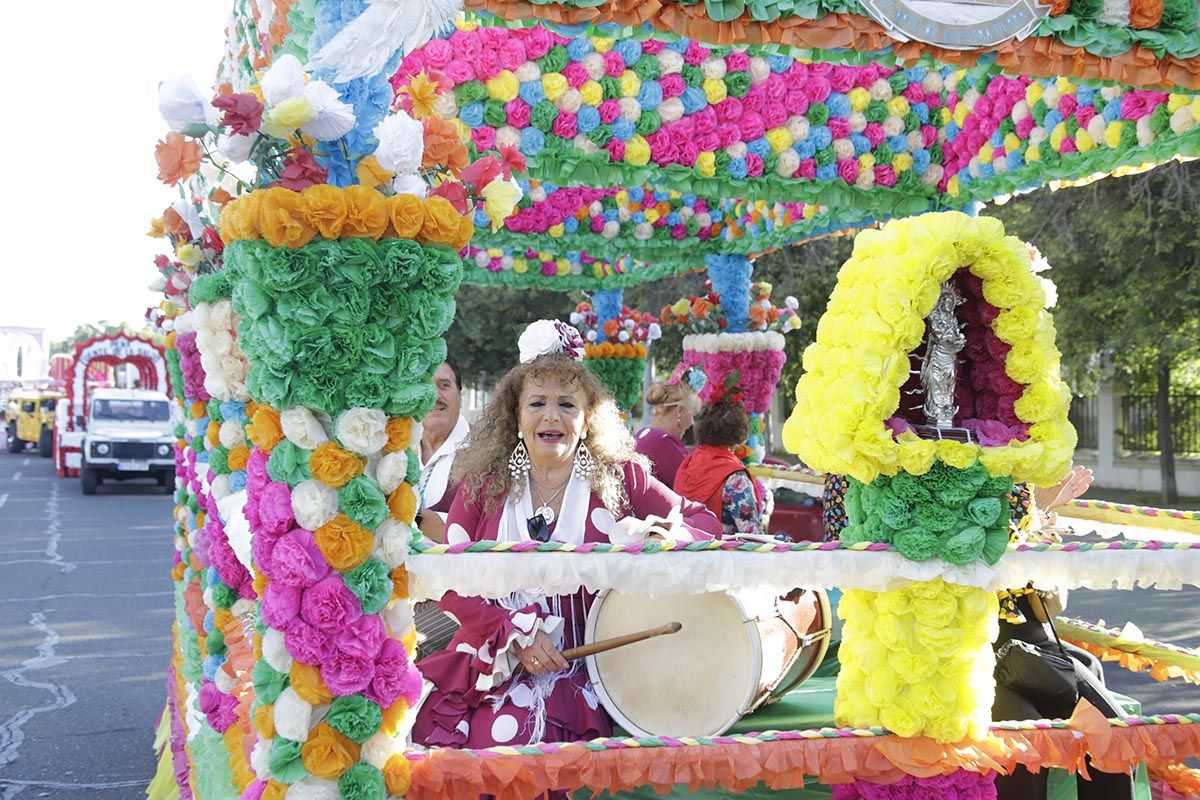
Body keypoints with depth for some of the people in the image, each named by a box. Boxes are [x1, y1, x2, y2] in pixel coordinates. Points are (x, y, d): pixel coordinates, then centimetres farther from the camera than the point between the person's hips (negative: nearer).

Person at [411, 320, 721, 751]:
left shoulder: (621, 478, 4)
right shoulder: (483, 483, 6)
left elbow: (704, 520, 8)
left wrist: (663, 537, -16)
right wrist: (516, 632, -12)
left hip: (583, 665, -2)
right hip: (490, 660, 3)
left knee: (508, 735, -28)